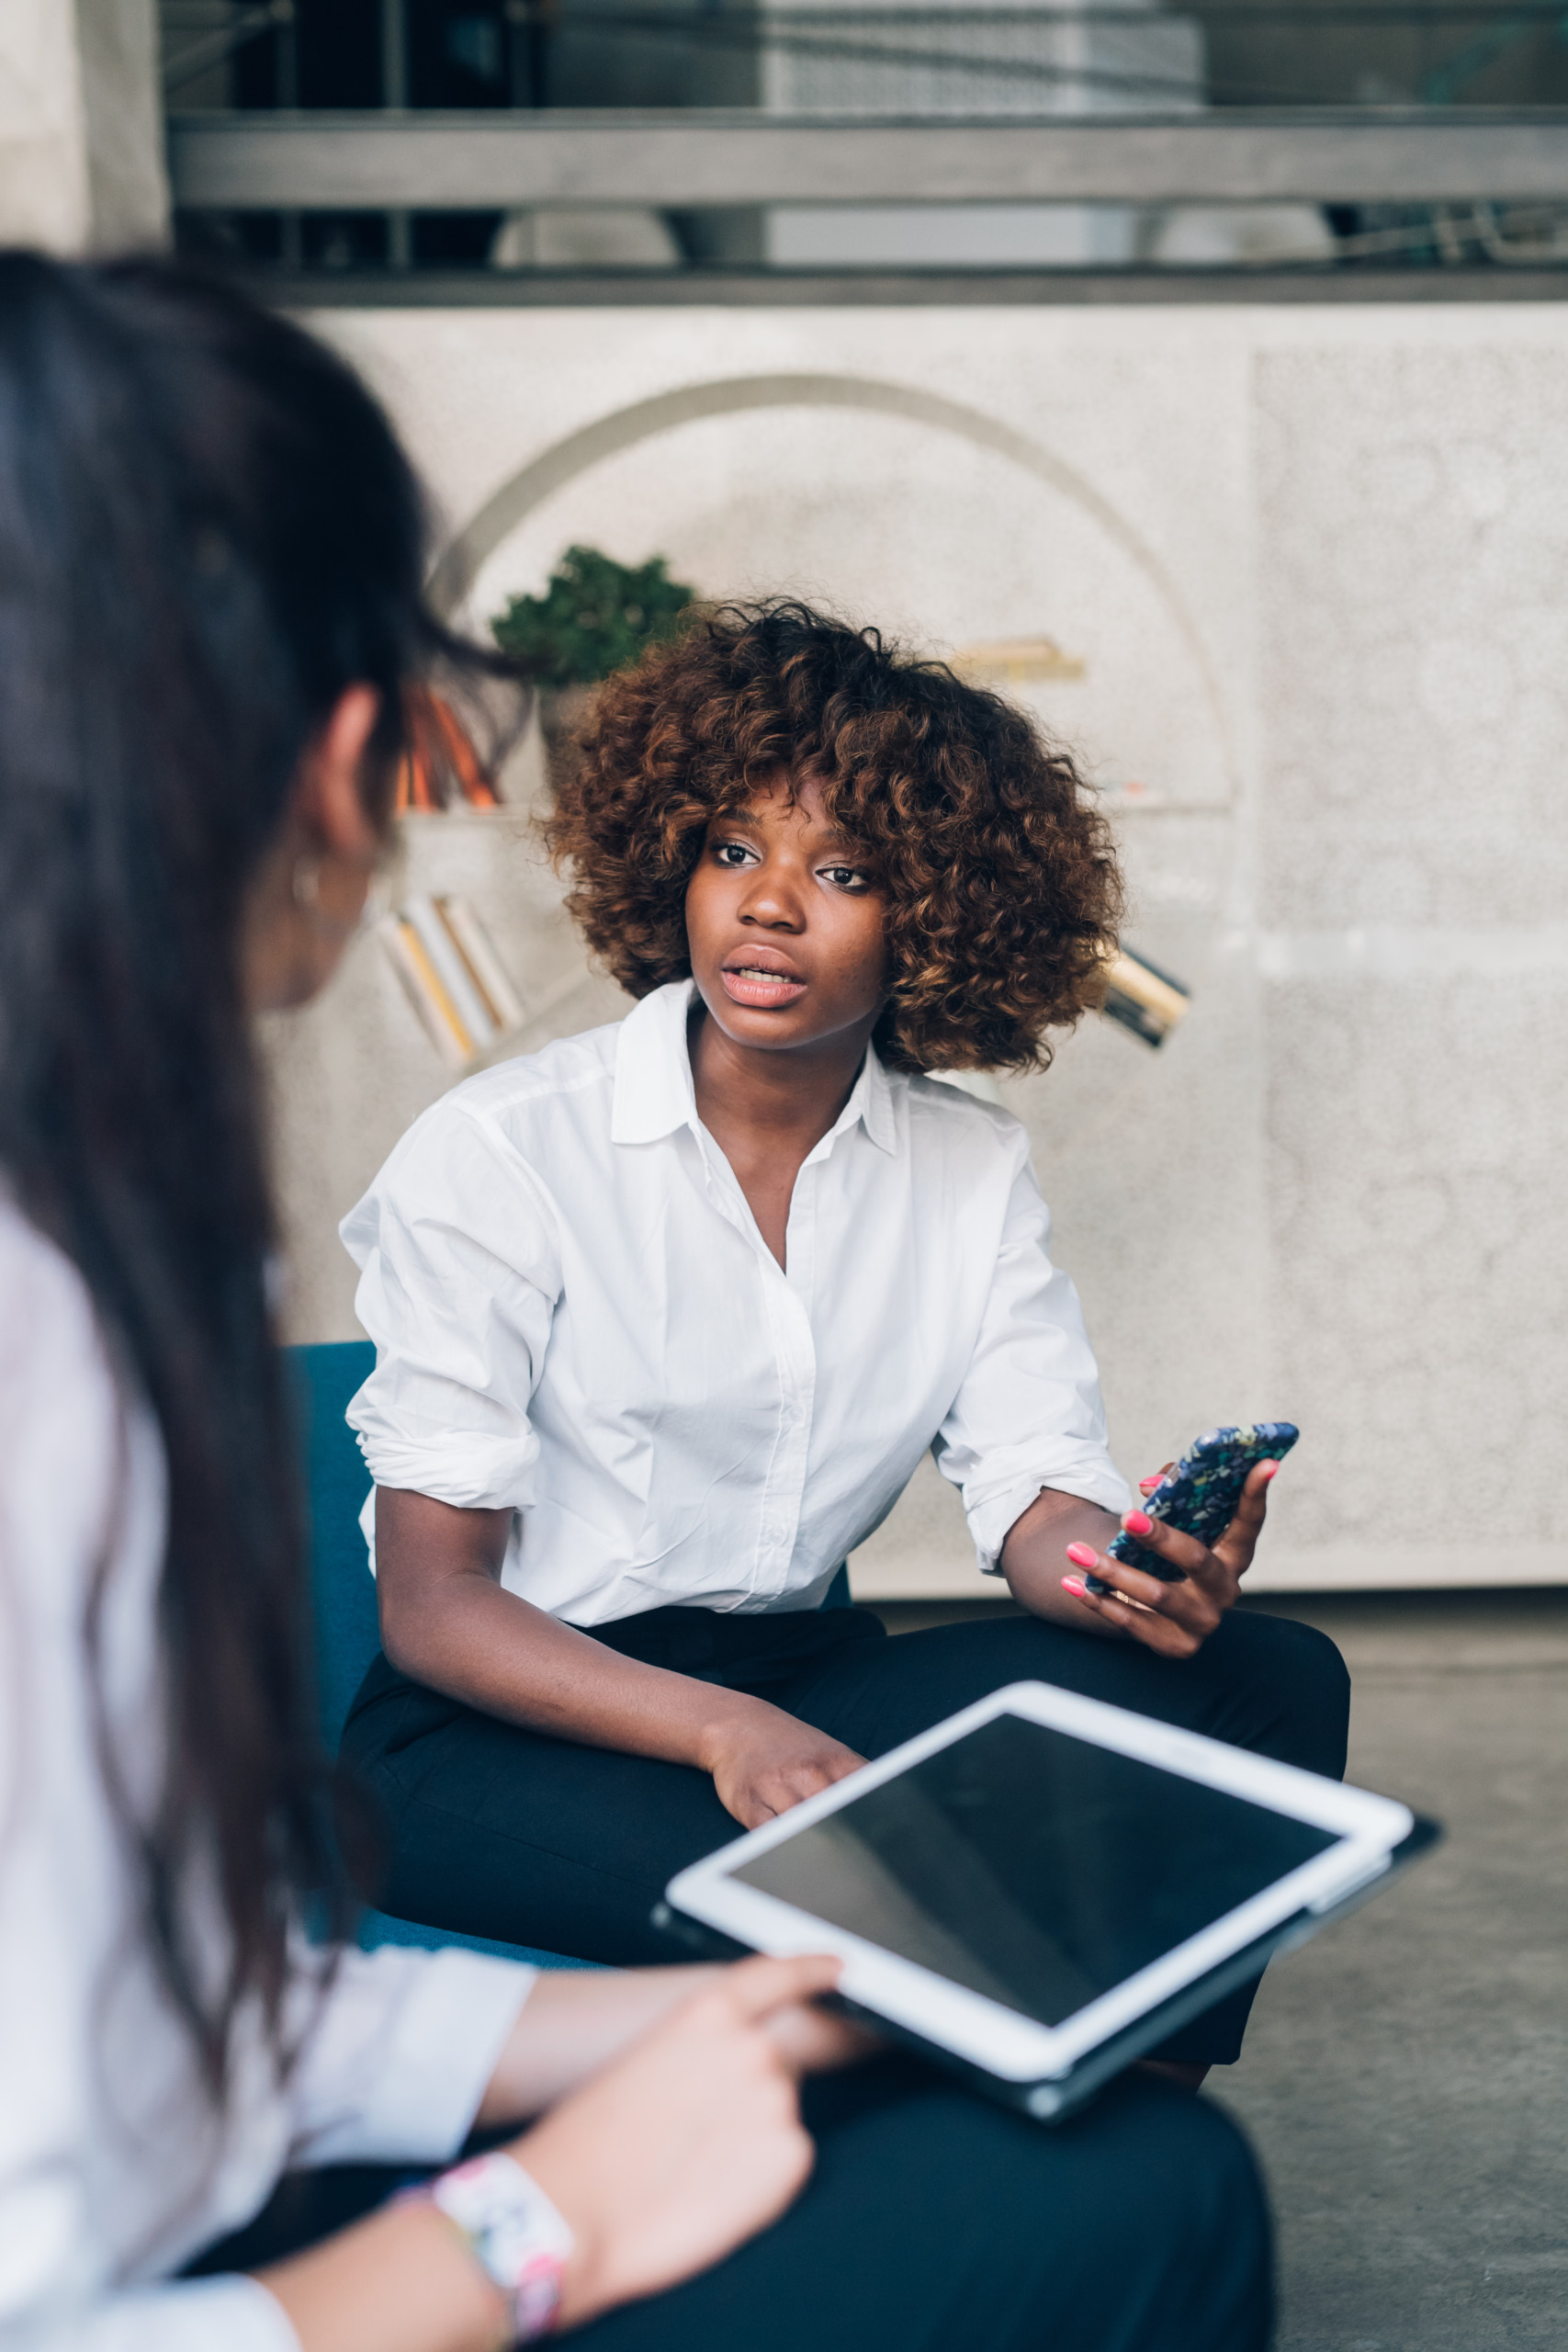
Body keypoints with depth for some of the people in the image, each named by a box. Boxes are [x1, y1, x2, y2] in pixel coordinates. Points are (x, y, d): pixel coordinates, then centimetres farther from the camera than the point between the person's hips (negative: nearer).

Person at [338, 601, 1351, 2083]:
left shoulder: (972, 1172, 5)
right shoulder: (500, 1152, -10)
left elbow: (1046, 1506, -2)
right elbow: (432, 1601, -12)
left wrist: (1143, 1576, -28)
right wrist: (726, 1732, -29)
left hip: (796, 1684, 5)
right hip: (503, 1728, -5)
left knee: (1270, 1678, -14)